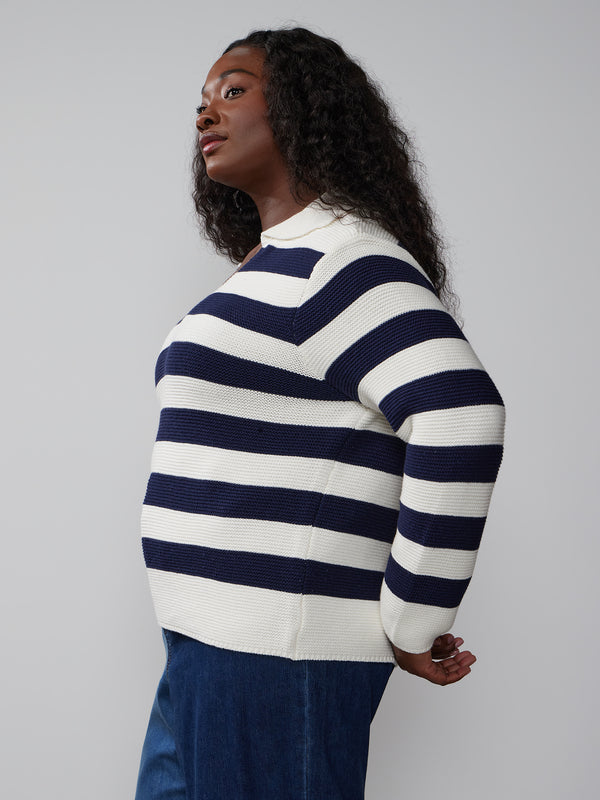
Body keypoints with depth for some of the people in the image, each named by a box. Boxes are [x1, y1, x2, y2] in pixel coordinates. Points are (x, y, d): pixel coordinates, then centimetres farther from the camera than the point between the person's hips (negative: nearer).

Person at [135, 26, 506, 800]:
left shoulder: (332, 258, -14)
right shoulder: (268, 269, 17)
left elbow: (462, 417, -27)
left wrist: (410, 626, -19)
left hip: (272, 662, -10)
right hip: (212, 650, 10)